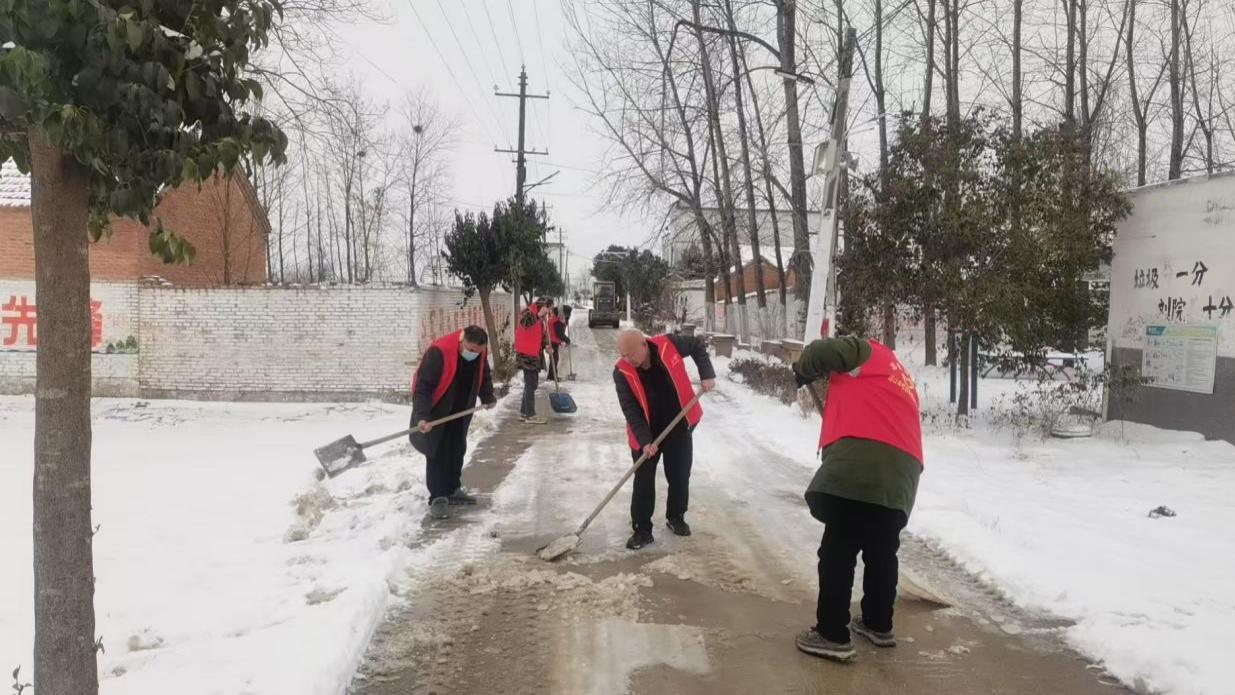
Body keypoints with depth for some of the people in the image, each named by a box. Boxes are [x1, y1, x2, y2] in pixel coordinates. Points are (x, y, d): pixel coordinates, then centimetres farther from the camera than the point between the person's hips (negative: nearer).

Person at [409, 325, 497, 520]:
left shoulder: (480, 353, -12)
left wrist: (488, 397, 16)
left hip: (460, 411, 6)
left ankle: (452, 490, 26)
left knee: (457, 450, 13)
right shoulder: (439, 352, -33)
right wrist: (422, 416, -38)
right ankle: (438, 498, -2)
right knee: (436, 453, -6)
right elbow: (423, 386, -31)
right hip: (437, 410, -6)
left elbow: (483, 376, 11)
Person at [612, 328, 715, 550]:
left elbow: (697, 345, 0)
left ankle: (676, 518, 30)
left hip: (679, 426, 1)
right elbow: (630, 410, -18)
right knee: (643, 481, -1)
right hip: (646, 433, -1)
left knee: (680, 476, 9)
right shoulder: (622, 372, -19)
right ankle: (642, 529, 10)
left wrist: (707, 374, -10)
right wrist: (644, 440, -27)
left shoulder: (668, 345, -19)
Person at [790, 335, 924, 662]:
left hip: (860, 465, -8)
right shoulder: (902, 379, 34)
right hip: (899, 475, 8)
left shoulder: (868, 353, 12)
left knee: (837, 552, -3)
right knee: (881, 553, 20)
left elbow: (821, 351, 0)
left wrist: (804, 375, 17)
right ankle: (879, 624, 31)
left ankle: (833, 635, 0)